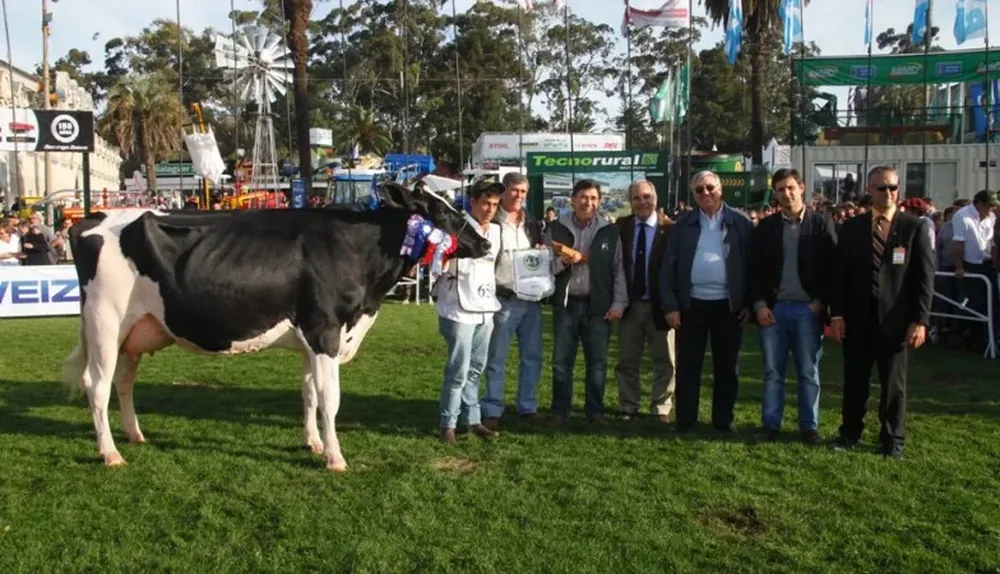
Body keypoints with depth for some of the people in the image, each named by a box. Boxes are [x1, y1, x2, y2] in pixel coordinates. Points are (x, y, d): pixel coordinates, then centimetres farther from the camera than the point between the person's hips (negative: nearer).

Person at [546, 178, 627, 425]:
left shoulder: (609, 231, 4)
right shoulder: (556, 228, 4)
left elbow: (618, 269, 4)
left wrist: (618, 303, -2)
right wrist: (564, 261, -15)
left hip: (598, 305, 0)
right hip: (565, 304, 0)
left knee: (597, 362, 6)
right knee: (561, 361, 5)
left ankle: (595, 410, 17)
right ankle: (559, 411, 15)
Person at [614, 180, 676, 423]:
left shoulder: (670, 229, -9)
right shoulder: (621, 227, 1)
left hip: (660, 305, -2)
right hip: (629, 304, 3)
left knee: (664, 361, 9)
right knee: (627, 361, 12)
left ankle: (661, 409, 22)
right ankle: (628, 408, 24)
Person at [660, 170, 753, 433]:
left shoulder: (740, 222, 1)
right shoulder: (684, 224, 4)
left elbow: (751, 263, 1)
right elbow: (669, 266, 2)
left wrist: (749, 303, -4)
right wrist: (670, 305, -4)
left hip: (728, 304, 0)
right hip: (691, 303, 1)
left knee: (727, 366, 8)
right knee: (688, 365, 4)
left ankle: (723, 420, 19)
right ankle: (685, 420, 12)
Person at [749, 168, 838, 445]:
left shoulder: (822, 224, 0)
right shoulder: (765, 226, 7)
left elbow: (832, 267, -2)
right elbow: (755, 269, 6)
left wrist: (820, 303, -9)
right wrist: (759, 304, -3)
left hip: (807, 309, -2)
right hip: (772, 308, 2)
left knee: (808, 372, 6)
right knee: (772, 371, 7)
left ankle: (809, 426, 14)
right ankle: (770, 423, 14)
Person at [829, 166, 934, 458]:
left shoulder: (914, 227, -1)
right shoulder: (852, 227, 5)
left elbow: (924, 277, -3)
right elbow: (840, 273, 4)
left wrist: (920, 320, -10)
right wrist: (837, 314, -3)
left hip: (894, 318, -2)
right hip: (857, 317, 2)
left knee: (894, 383, 8)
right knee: (854, 379, 12)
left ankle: (893, 439, 21)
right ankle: (850, 432, 27)